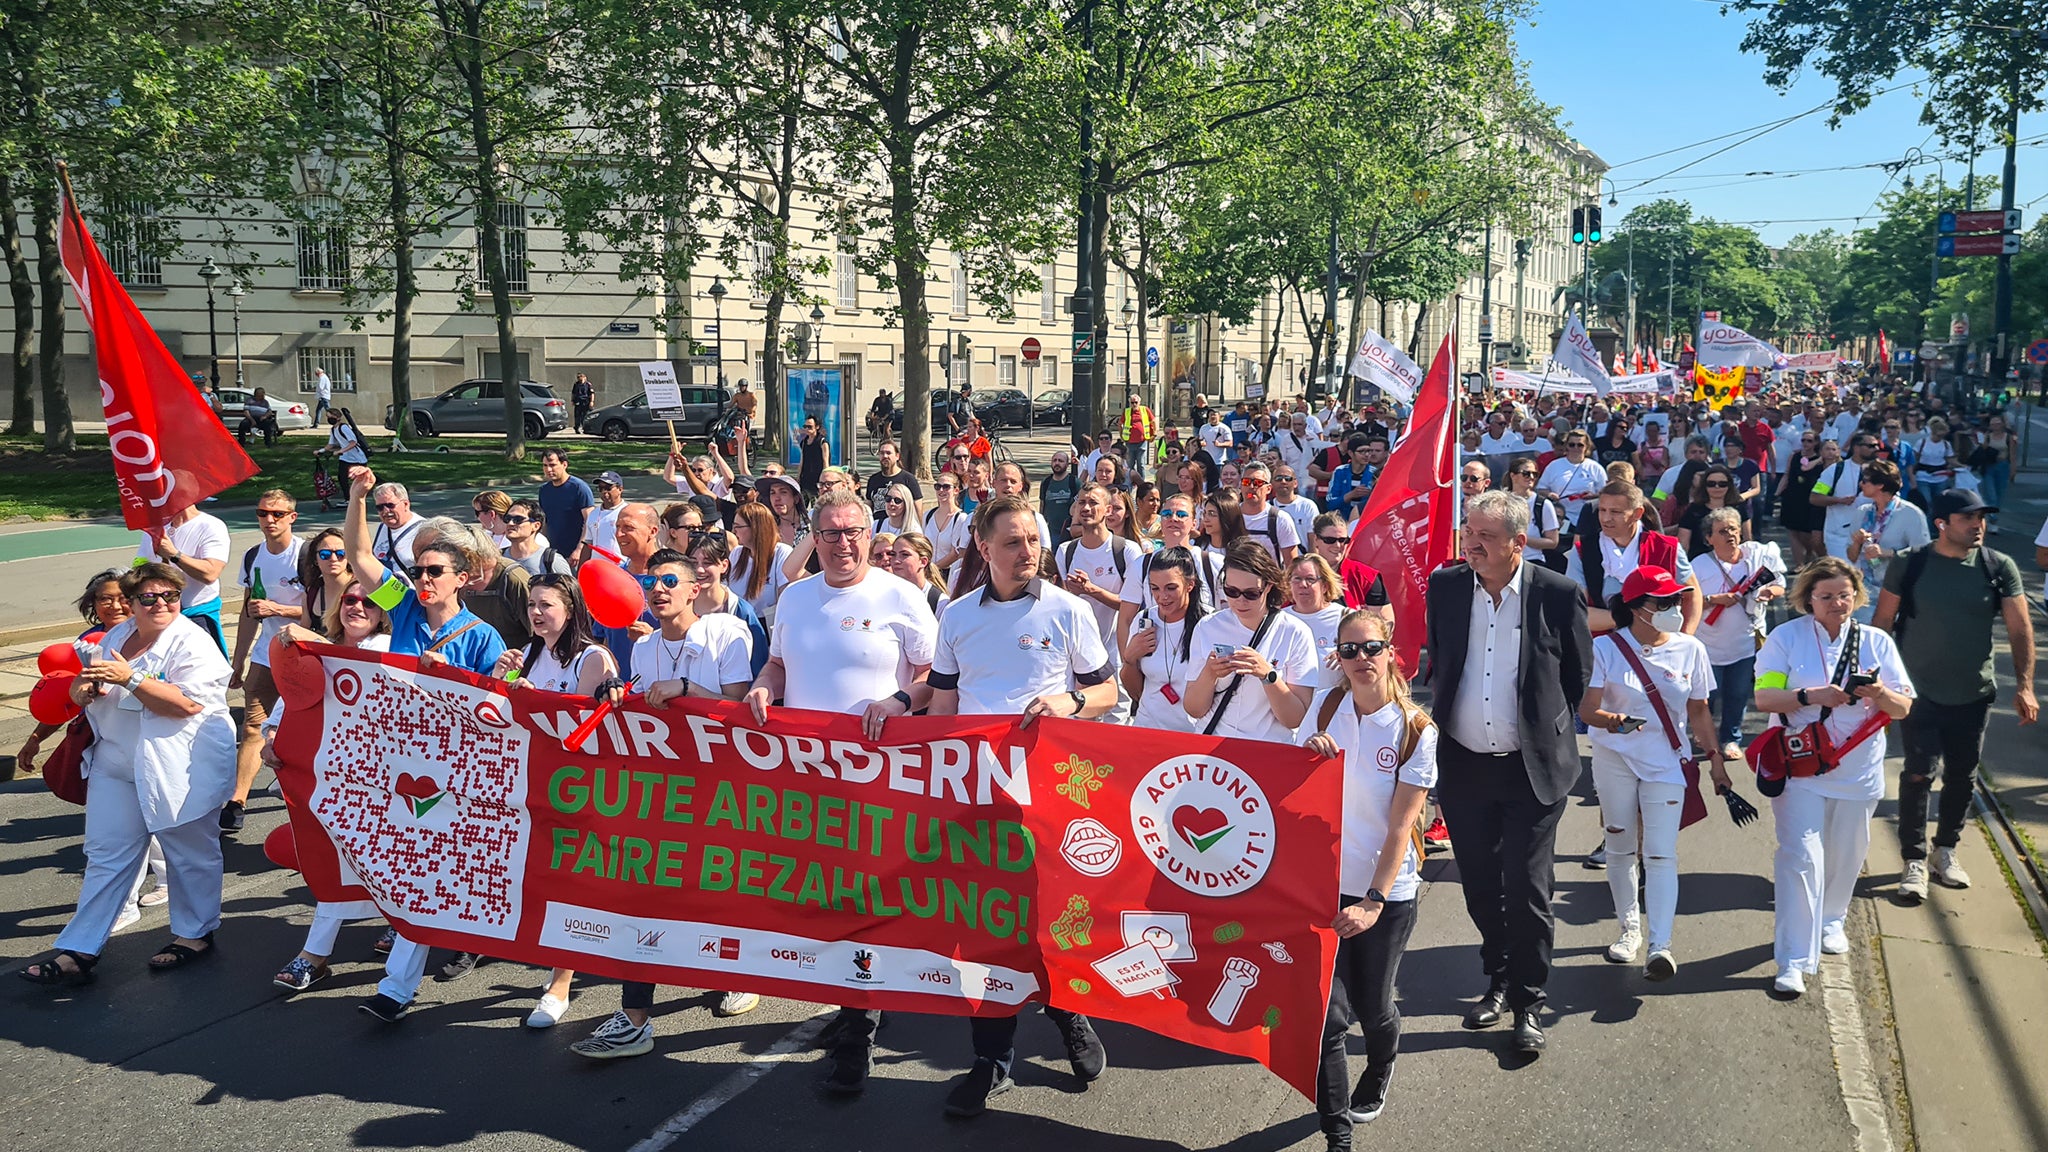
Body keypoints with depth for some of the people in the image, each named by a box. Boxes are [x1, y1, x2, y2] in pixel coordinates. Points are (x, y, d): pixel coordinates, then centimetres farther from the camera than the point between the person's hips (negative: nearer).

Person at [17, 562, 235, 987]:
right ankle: (78, 951, 10)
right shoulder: (116, 637, 10)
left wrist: (129, 678, -27)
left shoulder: (191, 642, -13)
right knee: (105, 857, 7)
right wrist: (84, 688, -6)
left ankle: (195, 934, 25)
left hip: (179, 770, -6)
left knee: (191, 853, 8)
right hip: (117, 765, 7)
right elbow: (84, 689, 19)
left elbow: (188, 703, -25)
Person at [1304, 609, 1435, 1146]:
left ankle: (1379, 1072, 46)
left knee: (1370, 1005, 11)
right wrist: (1311, 756, -15)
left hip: (1388, 888, -2)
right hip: (1324, 880, 2)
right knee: (1327, 1011, -5)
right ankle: (1336, 1133, 10)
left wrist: (1374, 901, -18)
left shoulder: (1417, 729, -10)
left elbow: (1401, 825, -12)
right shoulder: (1326, 707, -2)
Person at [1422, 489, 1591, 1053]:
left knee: (1527, 892, 1)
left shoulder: (1559, 594, -9)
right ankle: (1498, 980, 35)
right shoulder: (1445, 587, -1)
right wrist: (1447, 716, 11)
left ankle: (1528, 1002, 17)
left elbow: (1579, 678, 3)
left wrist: (1538, 721, 7)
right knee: (1480, 886, 15)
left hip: (1532, 769, -3)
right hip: (1463, 765, 3)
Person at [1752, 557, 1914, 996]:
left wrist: (1881, 693, -20)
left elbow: (1903, 708, 2)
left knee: (1846, 854, 16)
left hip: (1857, 770, 3)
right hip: (1801, 767, -3)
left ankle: (1831, 920, 44)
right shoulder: (1786, 637, -3)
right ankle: (1795, 960, -7)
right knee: (1801, 857, -9)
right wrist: (1811, 696, -24)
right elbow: (1764, 697, -9)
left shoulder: (1877, 642, 4)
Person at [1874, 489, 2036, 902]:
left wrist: (2024, 686, -12)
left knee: (1962, 777, 11)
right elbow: (1882, 623, -2)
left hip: (1974, 695, 2)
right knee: (1918, 775, -3)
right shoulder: (1908, 564, -7)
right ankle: (1915, 861, 8)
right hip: (1919, 693, -2)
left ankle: (1946, 852, 30)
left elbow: (2020, 628, -3)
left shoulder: (2000, 567, -3)